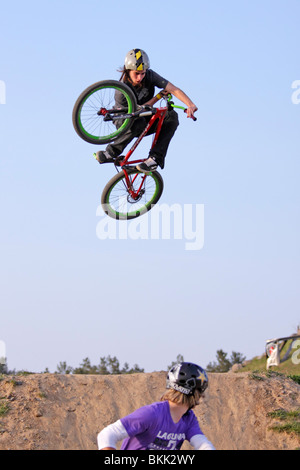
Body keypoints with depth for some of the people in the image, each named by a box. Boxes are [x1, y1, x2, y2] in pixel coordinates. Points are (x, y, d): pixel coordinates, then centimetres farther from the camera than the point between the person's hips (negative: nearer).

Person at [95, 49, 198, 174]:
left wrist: (190, 105, -39)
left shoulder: (149, 76, -15)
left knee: (171, 115, -25)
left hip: (147, 123, 5)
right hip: (126, 124, -5)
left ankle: (155, 159, -30)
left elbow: (173, 89, -23)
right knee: (138, 122, -41)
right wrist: (159, 96, -21)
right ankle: (111, 153, -24)